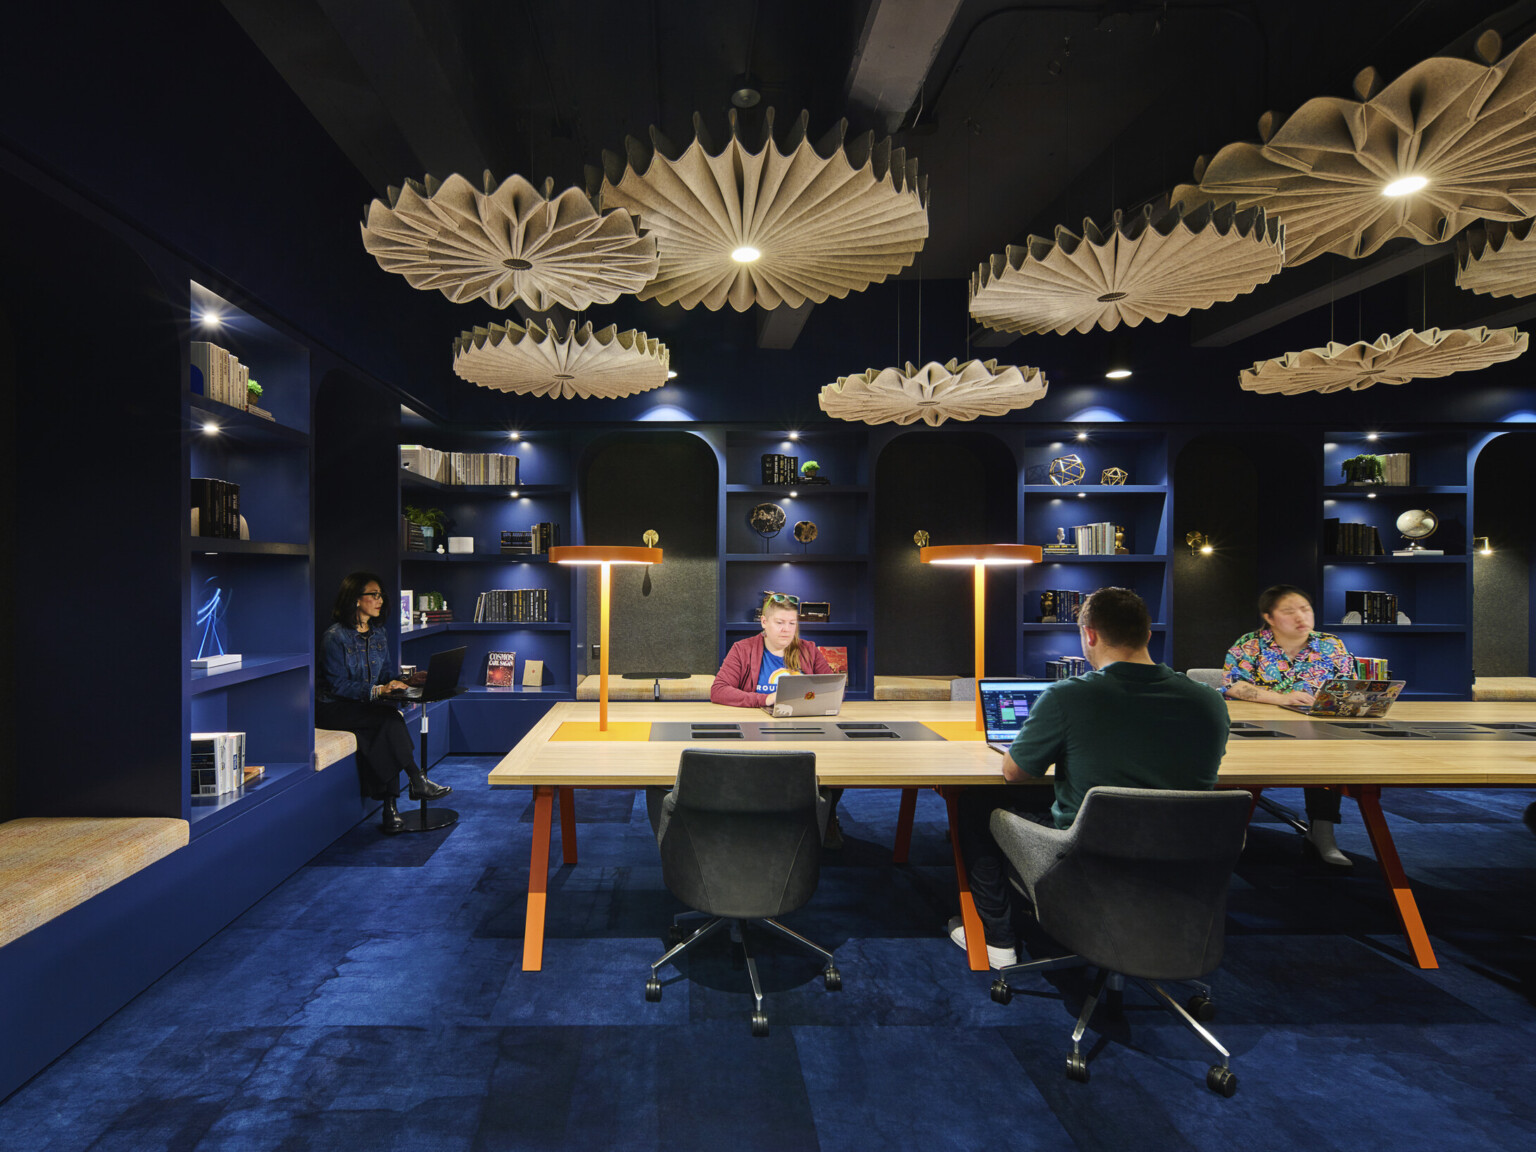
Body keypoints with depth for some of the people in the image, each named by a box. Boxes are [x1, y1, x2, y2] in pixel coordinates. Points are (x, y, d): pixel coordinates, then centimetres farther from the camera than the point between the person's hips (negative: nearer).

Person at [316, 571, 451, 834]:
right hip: (334, 707, -6)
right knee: (389, 718, -29)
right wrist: (377, 690, -25)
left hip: (368, 704, 6)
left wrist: (399, 683, -8)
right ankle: (418, 781, -22)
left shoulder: (379, 634, 10)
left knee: (383, 733, -26)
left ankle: (390, 807, -27)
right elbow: (338, 685, -16)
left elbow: (384, 675, 14)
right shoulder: (334, 637, -12)